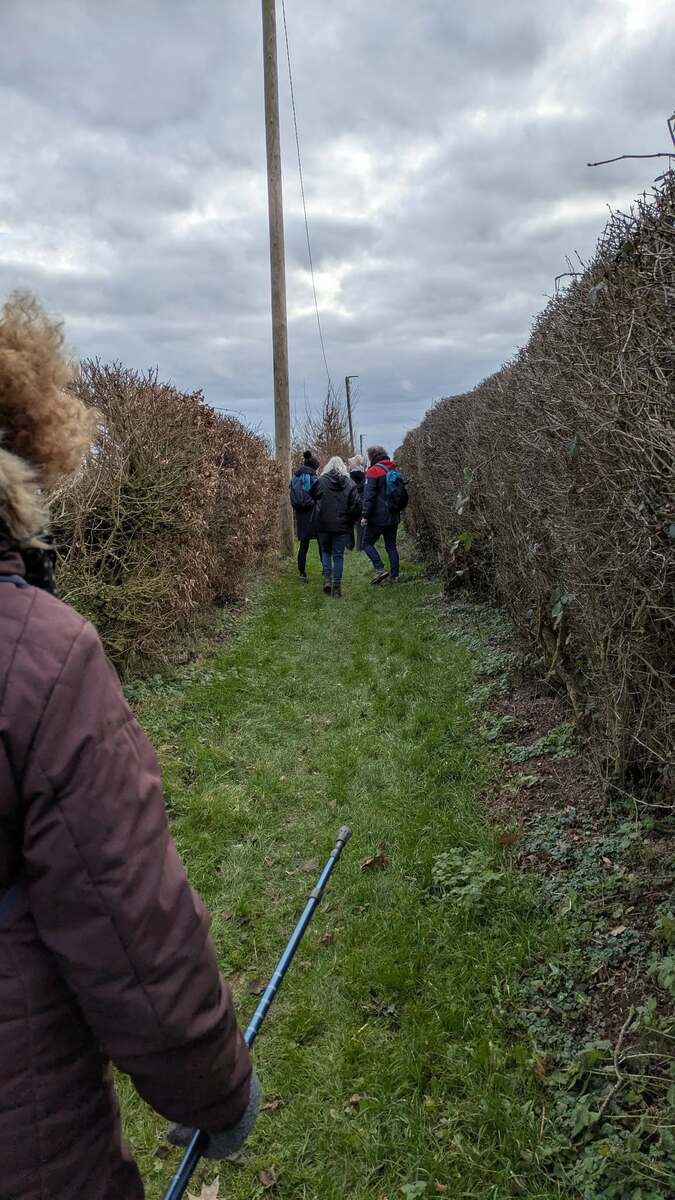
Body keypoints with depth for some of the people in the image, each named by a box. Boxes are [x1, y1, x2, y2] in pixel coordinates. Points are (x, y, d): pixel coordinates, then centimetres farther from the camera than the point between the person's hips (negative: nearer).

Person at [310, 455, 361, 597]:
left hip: (324, 524, 0)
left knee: (326, 551, 20)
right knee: (338, 555, 6)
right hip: (342, 526, 0)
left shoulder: (320, 481, -3)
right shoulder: (349, 484, -2)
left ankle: (327, 578, 5)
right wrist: (350, 520, 9)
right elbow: (357, 505, -5)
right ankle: (337, 586, 5)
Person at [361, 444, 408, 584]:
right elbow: (402, 493, 21)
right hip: (394, 516, 7)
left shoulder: (374, 471, -11)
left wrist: (365, 515, -17)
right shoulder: (395, 470, 13)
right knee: (391, 546, 12)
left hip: (378, 516, -7)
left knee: (368, 543, 3)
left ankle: (380, 569, -11)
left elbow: (369, 495, -17)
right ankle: (394, 576, 11)